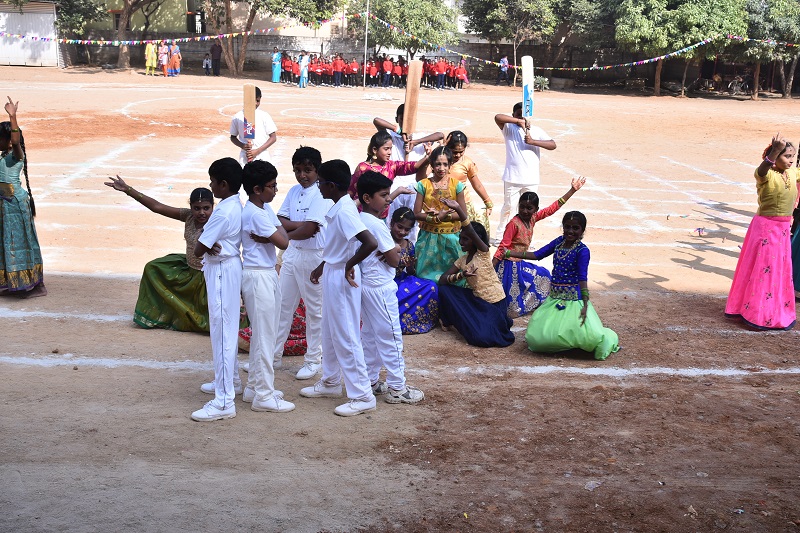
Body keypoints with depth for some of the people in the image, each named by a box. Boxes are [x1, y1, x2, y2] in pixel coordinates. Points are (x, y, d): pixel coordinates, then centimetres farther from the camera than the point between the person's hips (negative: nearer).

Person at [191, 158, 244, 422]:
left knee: (222, 332, -8)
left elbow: (198, 250, -20)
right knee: (226, 328, 23)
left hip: (221, 271, -10)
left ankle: (224, 401, -7)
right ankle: (230, 381, 39)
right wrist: (209, 243, -12)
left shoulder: (223, 212, -23)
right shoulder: (237, 206, 7)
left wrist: (203, 241, -1)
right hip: (230, 266, 10)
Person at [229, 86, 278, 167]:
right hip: (245, 158, 1)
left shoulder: (264, 116, -2)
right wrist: (242, 146, -8)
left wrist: (258, 151, -12)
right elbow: (233, 137, 13)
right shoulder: (237, 117, 2)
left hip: (263, 158, -1)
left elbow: (273, 138, -2)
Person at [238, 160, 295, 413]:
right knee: (264, 335, -4)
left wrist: (266, 237, -15)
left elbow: (282, 235, 3)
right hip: (258, 276, -10)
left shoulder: (265, 209, 11)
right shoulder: (255, 214, -19)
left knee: (262, 334, 16)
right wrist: (273, 236, 0)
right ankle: (264, 396, 3)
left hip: (267, 275, 10)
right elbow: (282, 242, -19)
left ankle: (254, 387, 27)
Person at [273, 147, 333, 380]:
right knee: (283, 305, 12)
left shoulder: (320, 195, -14)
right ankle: (274, 354, 23)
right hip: (292, 253, 7)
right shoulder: (294, 191, 9)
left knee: (314, 309, 5)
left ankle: (313, 360, 15)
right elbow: (279, 221, 1)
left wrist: (284, 235, -8)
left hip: (313, 256, -7)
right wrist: (300, 224, -15)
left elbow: (309, 230, -22)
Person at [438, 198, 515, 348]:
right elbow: (443, 280, -2)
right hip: (476, 299, 6)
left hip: (494, 304, -6)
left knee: (480, 337, -25)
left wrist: (458, 209, -45)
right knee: (444, 289, -9)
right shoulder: (462, 260, 6)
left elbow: (471, 233, -31)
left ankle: (499, 321, 8)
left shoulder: (483, 252, -12)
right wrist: (461, 275, -22)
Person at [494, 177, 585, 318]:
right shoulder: (514, 223, -20)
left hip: (520, 263, 9)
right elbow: (503, 246, -21)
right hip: (509, 265, -9)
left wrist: (573, 190, 4)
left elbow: (553, 207, 5)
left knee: (543, 275, 20)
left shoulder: (533, 218, 1)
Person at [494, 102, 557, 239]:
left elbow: (553, 145, -5)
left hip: (531, 179, 2)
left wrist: (533, 141, -17)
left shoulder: (536, 131, 7)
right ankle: (500, 234, 23)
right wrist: (518, 121, -23)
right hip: (512, 178, -2)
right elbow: (497, 117, -18)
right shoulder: (509, 128, 2)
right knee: (508, 206, 6)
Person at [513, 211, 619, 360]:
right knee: (536, 336, 2)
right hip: (554, 297, 6)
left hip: (573, 300, -6)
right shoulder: (559, 242, 6)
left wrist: (585, 305, -20)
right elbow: (537, 255, 10)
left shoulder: (582, 250, -11)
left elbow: (582, 279, -14)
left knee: (587, 334, -19)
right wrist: (509, 253, 7)